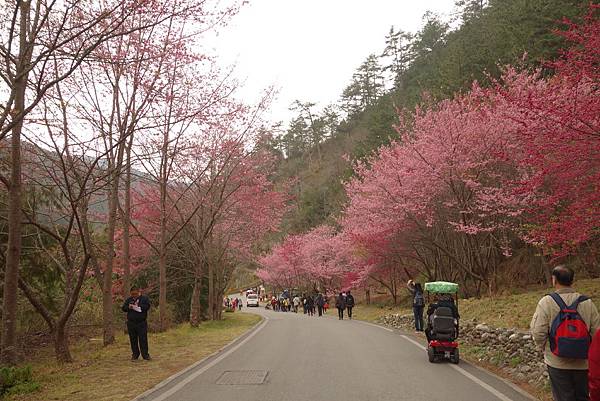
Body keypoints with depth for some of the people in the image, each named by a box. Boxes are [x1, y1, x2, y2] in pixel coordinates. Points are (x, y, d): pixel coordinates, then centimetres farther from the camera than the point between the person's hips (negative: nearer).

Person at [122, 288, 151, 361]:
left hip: (142, 323, -3)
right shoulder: (128, 300, 13)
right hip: (131, 323, 3)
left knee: (143, 339, -3)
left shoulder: (145, 298, 3)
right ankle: (135, 354, 18)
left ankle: (145, 354, 4)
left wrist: (138, 307, -19)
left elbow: (147, 306, -11)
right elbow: (123, 308, 8)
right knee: (133, 339, 7)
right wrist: (128, 307, -12)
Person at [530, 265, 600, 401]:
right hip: (583, 364, 3)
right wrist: (587, 352, 12)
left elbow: (538, 333, -14)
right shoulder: (587, 302, -4)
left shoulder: (546, 302, -12)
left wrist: (546, 349, 5)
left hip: (557, 363, -2)